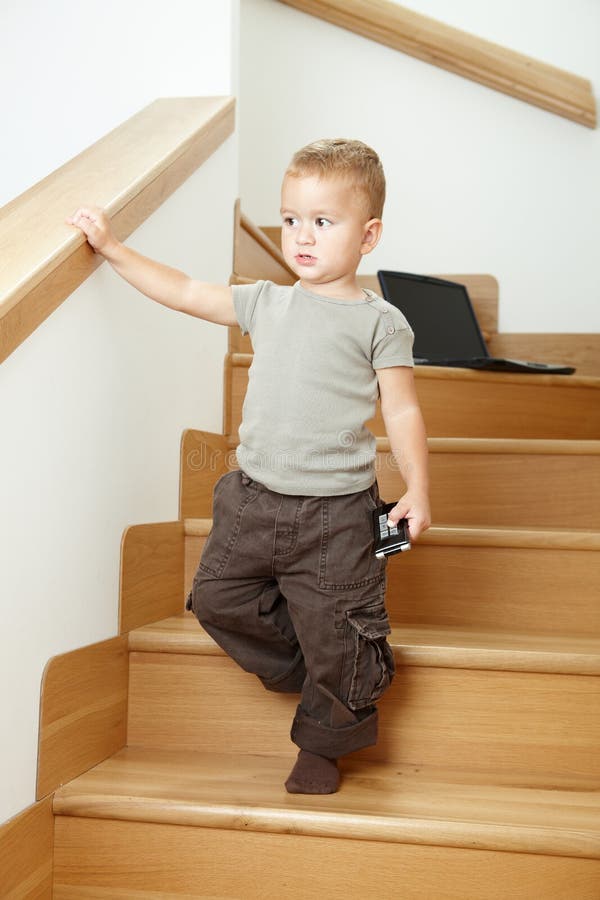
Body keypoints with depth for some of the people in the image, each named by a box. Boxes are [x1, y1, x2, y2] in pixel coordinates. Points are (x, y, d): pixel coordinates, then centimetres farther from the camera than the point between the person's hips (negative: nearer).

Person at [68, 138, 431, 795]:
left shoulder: (379, 322, -4)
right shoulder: (265, 303, 9)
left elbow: (402, 410, -3)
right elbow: (183, 292, 15)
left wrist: (417, 489, -12)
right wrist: (112, 248, 15)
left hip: (335, 512, -5)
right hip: (253, 498, 5)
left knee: (334, 640, 0)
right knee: (218, 599, 11)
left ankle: (321, 744, 27)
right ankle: (309, 672, 32)